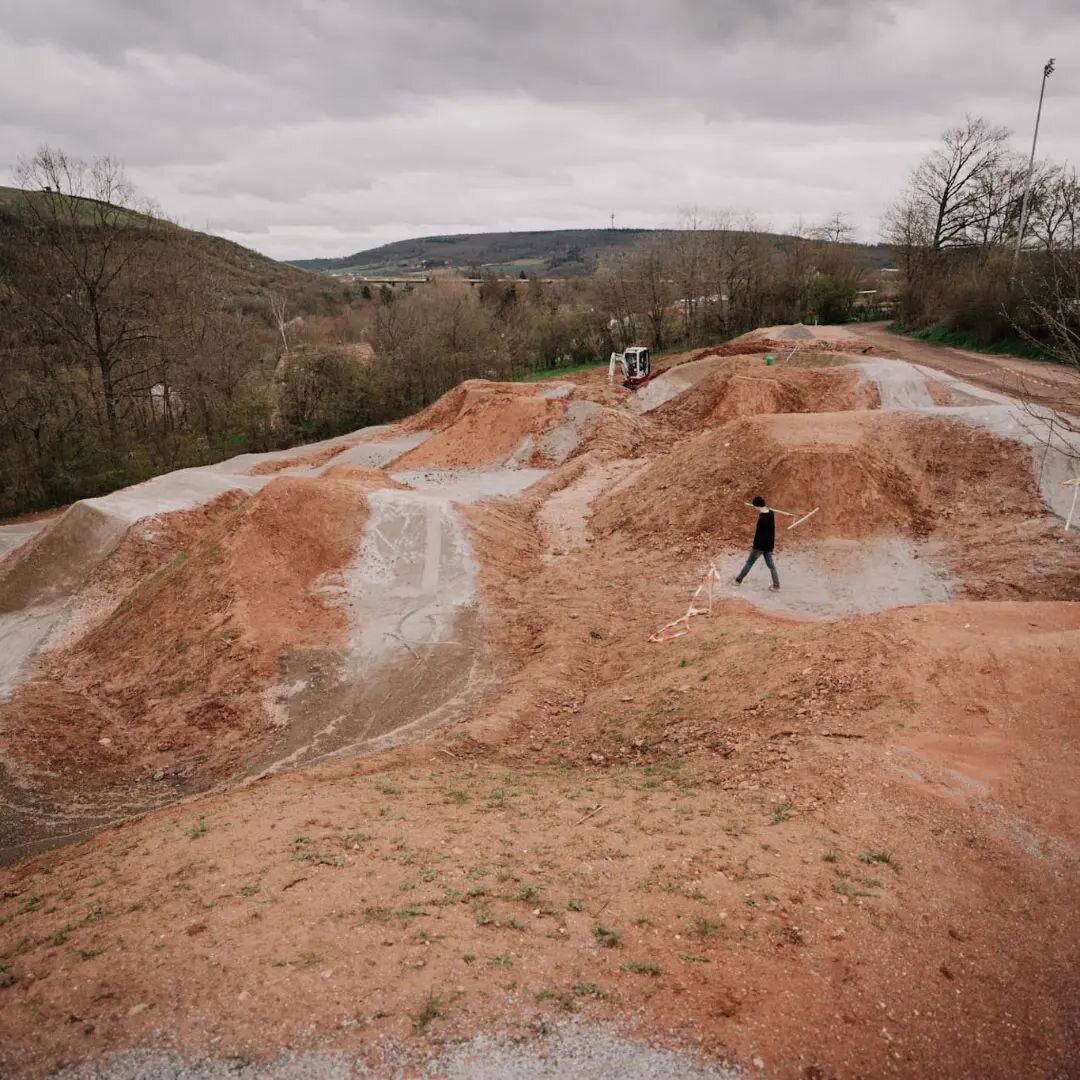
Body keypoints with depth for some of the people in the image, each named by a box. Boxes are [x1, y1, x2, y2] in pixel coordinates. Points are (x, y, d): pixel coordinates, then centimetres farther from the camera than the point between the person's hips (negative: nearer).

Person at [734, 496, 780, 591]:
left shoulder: (762, 518, -25)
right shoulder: (771, 513, 1)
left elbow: (758, 534, -20)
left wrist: (754, 547, -13)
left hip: (761, 545, -7)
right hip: (769, 544, 7)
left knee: (749, 562, 8)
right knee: (770, 564, 12)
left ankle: (738, 580, 22)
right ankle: (776, 586, 12)